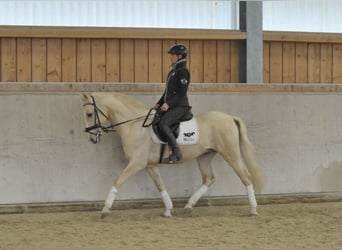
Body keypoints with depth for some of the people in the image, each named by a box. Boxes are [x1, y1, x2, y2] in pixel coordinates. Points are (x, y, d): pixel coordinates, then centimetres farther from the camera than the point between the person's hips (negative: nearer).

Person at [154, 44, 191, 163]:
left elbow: (181, 92, -18)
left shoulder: (182, 71, -11)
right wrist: (159, 103, 12)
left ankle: (176, 152, -24)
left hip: (180, 106, -10)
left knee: (163, 124, -26)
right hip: (170, 105, 10)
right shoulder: (173, 71, 18)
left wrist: (168, 104, -22)